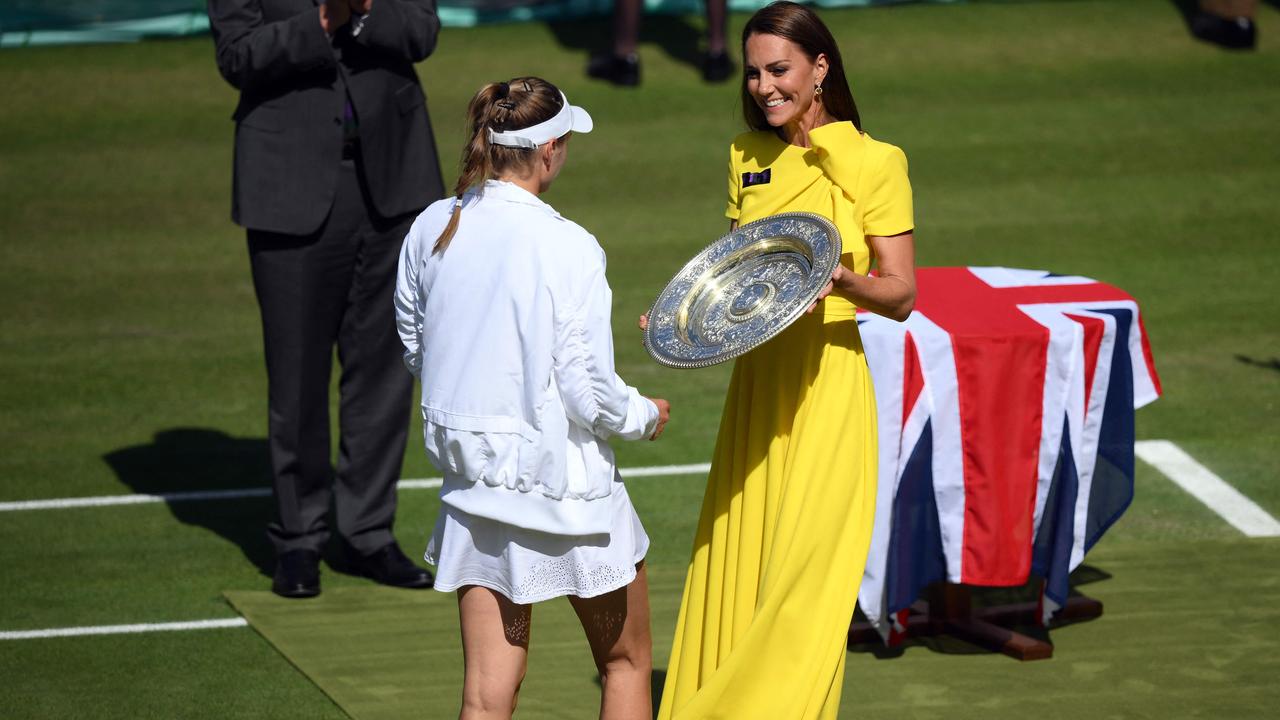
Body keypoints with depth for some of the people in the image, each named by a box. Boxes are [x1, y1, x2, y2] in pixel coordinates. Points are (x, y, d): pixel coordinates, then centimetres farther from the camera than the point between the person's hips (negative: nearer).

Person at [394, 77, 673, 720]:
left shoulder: (429, 230, -2)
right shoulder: (567, 249, -19)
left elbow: (415, 349, 12)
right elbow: (590, 395, -18)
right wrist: (645, 416, 3)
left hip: (471, 472, 5)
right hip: (565, 490, -5)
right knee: (627, 664, 17)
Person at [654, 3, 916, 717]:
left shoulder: (871, 162, -5)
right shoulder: (747, 157, 12)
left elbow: (901, 294, -6)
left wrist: (847, 283, -25)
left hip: (826, 389, -6)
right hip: (755, 384, 6)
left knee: (803, 579, -9)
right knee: (737, 572, 4)